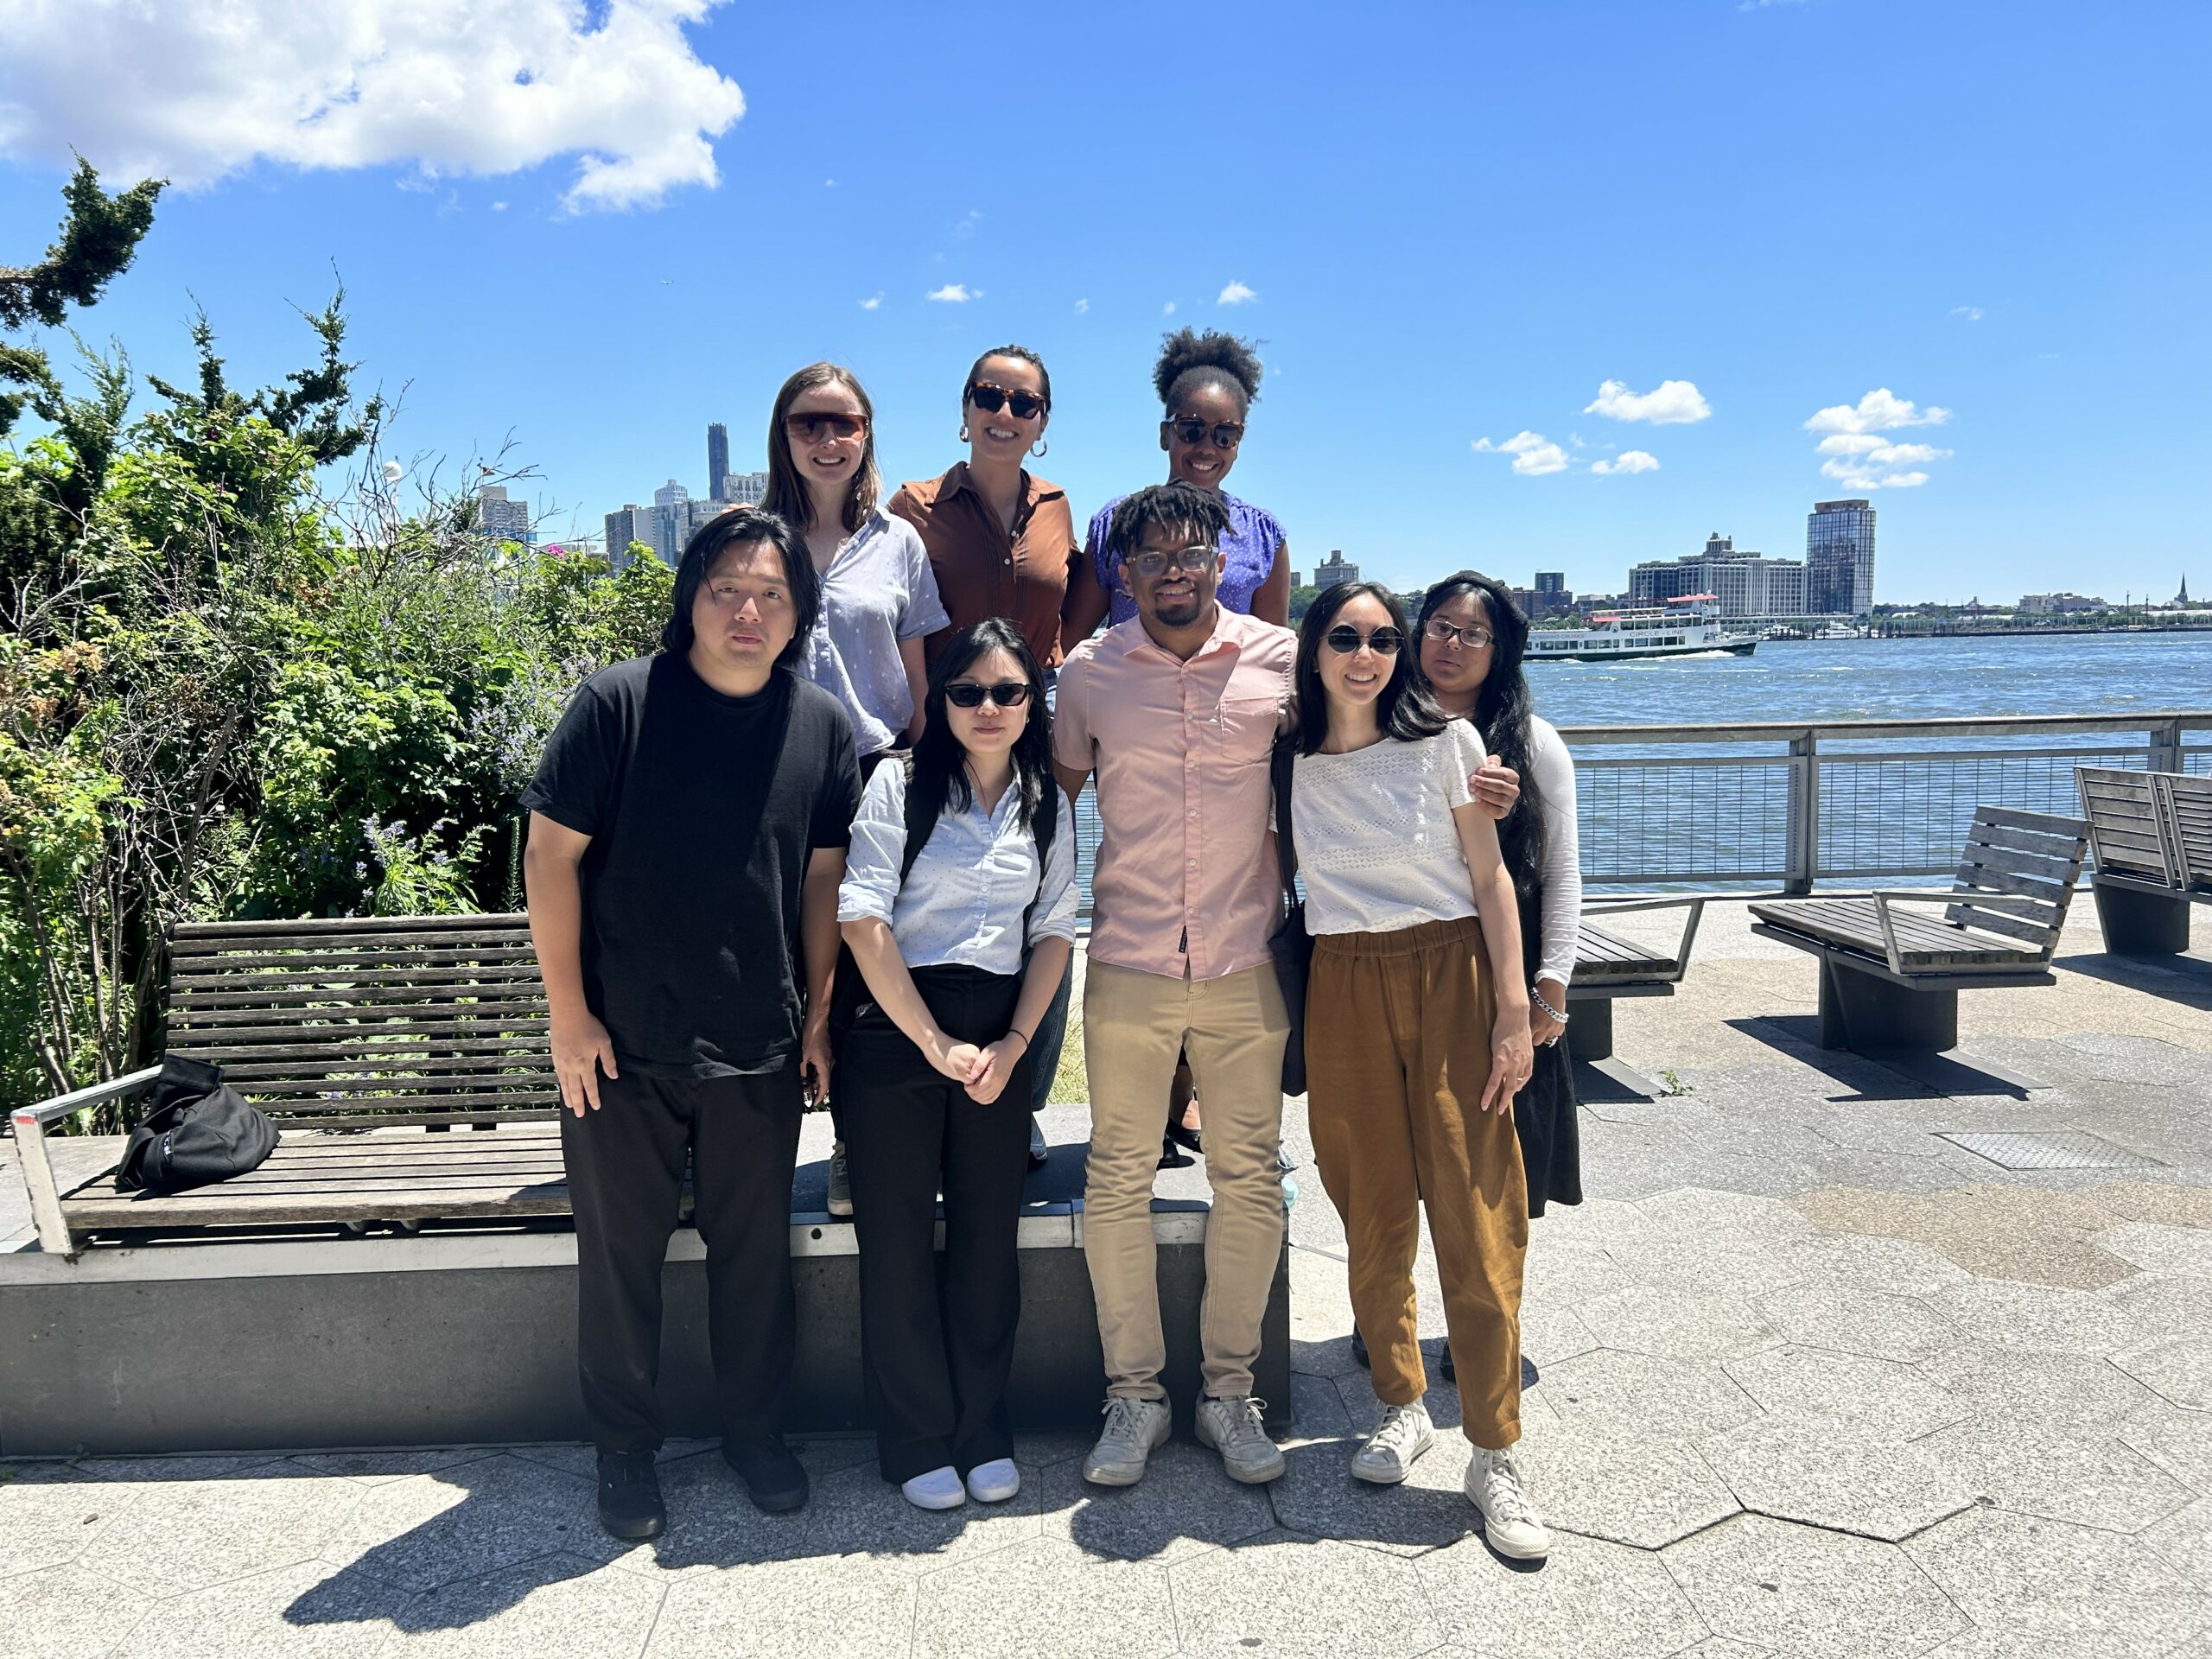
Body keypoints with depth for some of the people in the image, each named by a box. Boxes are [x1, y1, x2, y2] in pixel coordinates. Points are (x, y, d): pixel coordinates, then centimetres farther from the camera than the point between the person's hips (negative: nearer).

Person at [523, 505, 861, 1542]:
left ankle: (752, 1430, 33)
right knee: (619, 1254, 11)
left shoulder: (822, 725, 2)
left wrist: (818, 1013, 7)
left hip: (760, 1049, 3)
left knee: (755, 1251, 14)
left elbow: (824, 876, 8)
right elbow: (550, 853, -7)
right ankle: (625, 1450, 30)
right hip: (621, 1046, -2)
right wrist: (568, 1011, -9)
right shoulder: (617, 704, -9)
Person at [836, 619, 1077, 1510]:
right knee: (898, 1237, 4)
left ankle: (984, 1433, 24)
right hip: (896, 1029, -3)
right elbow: (864, 920, -11)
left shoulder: (1050, 806, 8)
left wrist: (1013, 1042, -5)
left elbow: (1053, 933, 8)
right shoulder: (899, 784, -4)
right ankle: (917, 1440, 20)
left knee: (990, 1235, 8)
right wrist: (936, 1044, -13)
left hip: (1000, 1040, 3)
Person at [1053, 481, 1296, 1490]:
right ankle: (1133, 1394, 21)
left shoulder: (1282, 659, -1)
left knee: (1249, 1179, 7)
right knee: (1117, 1179, 5)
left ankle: (1230, 1389, 24)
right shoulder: (1089, 672, 2)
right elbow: (1057, 791, 14)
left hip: (1246, 964, 0)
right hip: (1128, 966, 0)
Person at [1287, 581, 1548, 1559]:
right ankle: (1401, 1408, 30)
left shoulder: (1444, 740, -1)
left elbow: (1489, 877, -1)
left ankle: (1494, 1457, 10)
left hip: (1449, 980, -2)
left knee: (1476, 1221, -2)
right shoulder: (1289, 761, 4)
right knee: (1374, 1217, 10)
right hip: (1343, 991, 2)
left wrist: (1512, 1008, -7)